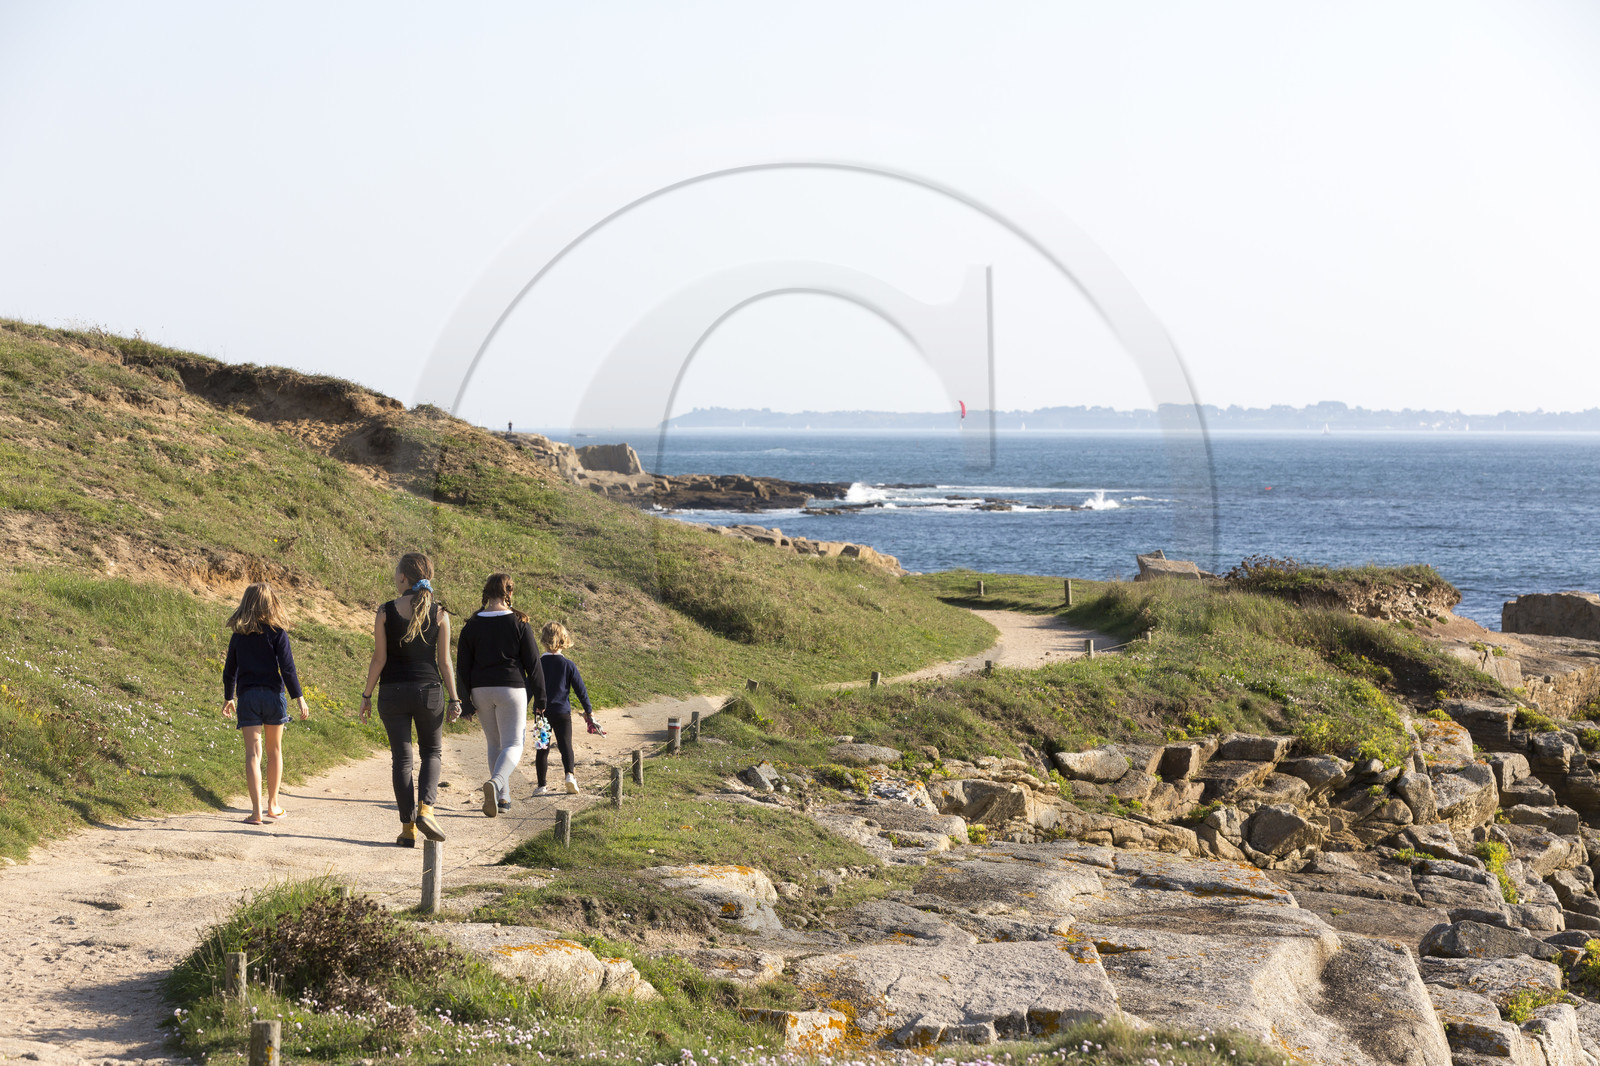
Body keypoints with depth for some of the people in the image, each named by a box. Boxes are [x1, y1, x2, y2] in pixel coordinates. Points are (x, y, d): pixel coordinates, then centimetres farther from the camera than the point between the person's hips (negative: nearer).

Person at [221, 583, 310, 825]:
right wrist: (299, 698, -6)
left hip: (247, 697, 1)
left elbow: (229, 670, 11)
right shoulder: (277, 632, -5)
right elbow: (287, 668, -10)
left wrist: (228, 698, 24)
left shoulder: (239, 635, 4)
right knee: (274, 751, 16)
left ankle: (257, 811, -14)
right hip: (274, 695, -1)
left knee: (253, 753, -4)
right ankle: (272, 805, 27)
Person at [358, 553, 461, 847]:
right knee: (432, 752, 17)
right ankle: (425, 808, -6)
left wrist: (366, 695, 4)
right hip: (429, 690, 0)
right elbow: (444, 660, -3)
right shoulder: (439, 613, -4)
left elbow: (379, 659, -5)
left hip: (392, 691, 0)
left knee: (401, 758, 7)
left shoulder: (386, 612, -6)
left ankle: (408, 827, 5)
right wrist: (454, 699, 2)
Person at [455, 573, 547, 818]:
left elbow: (463, 666, 2)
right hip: (511, 688, -3)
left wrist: (465, 698, 7)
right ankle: (496, 782, -31)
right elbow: (532, 663, -3)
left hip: (481, 690, 3)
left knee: (494, 744, 18)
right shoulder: (519, 624, -5)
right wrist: (539, 697, 6)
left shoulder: (472, 625, 1)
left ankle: (503, 798, 19)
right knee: (513, 745, -2)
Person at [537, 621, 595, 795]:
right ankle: (569, 773, -24)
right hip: (562, 712, -1)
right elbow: (580, 689, 1)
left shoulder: (538, 664, -3)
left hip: (542, 713, 1)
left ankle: (541, 785, 8)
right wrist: (588, 711, 13)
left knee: (542, 749, 8)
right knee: (565, 745, 2)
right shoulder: (568, 665, -3)